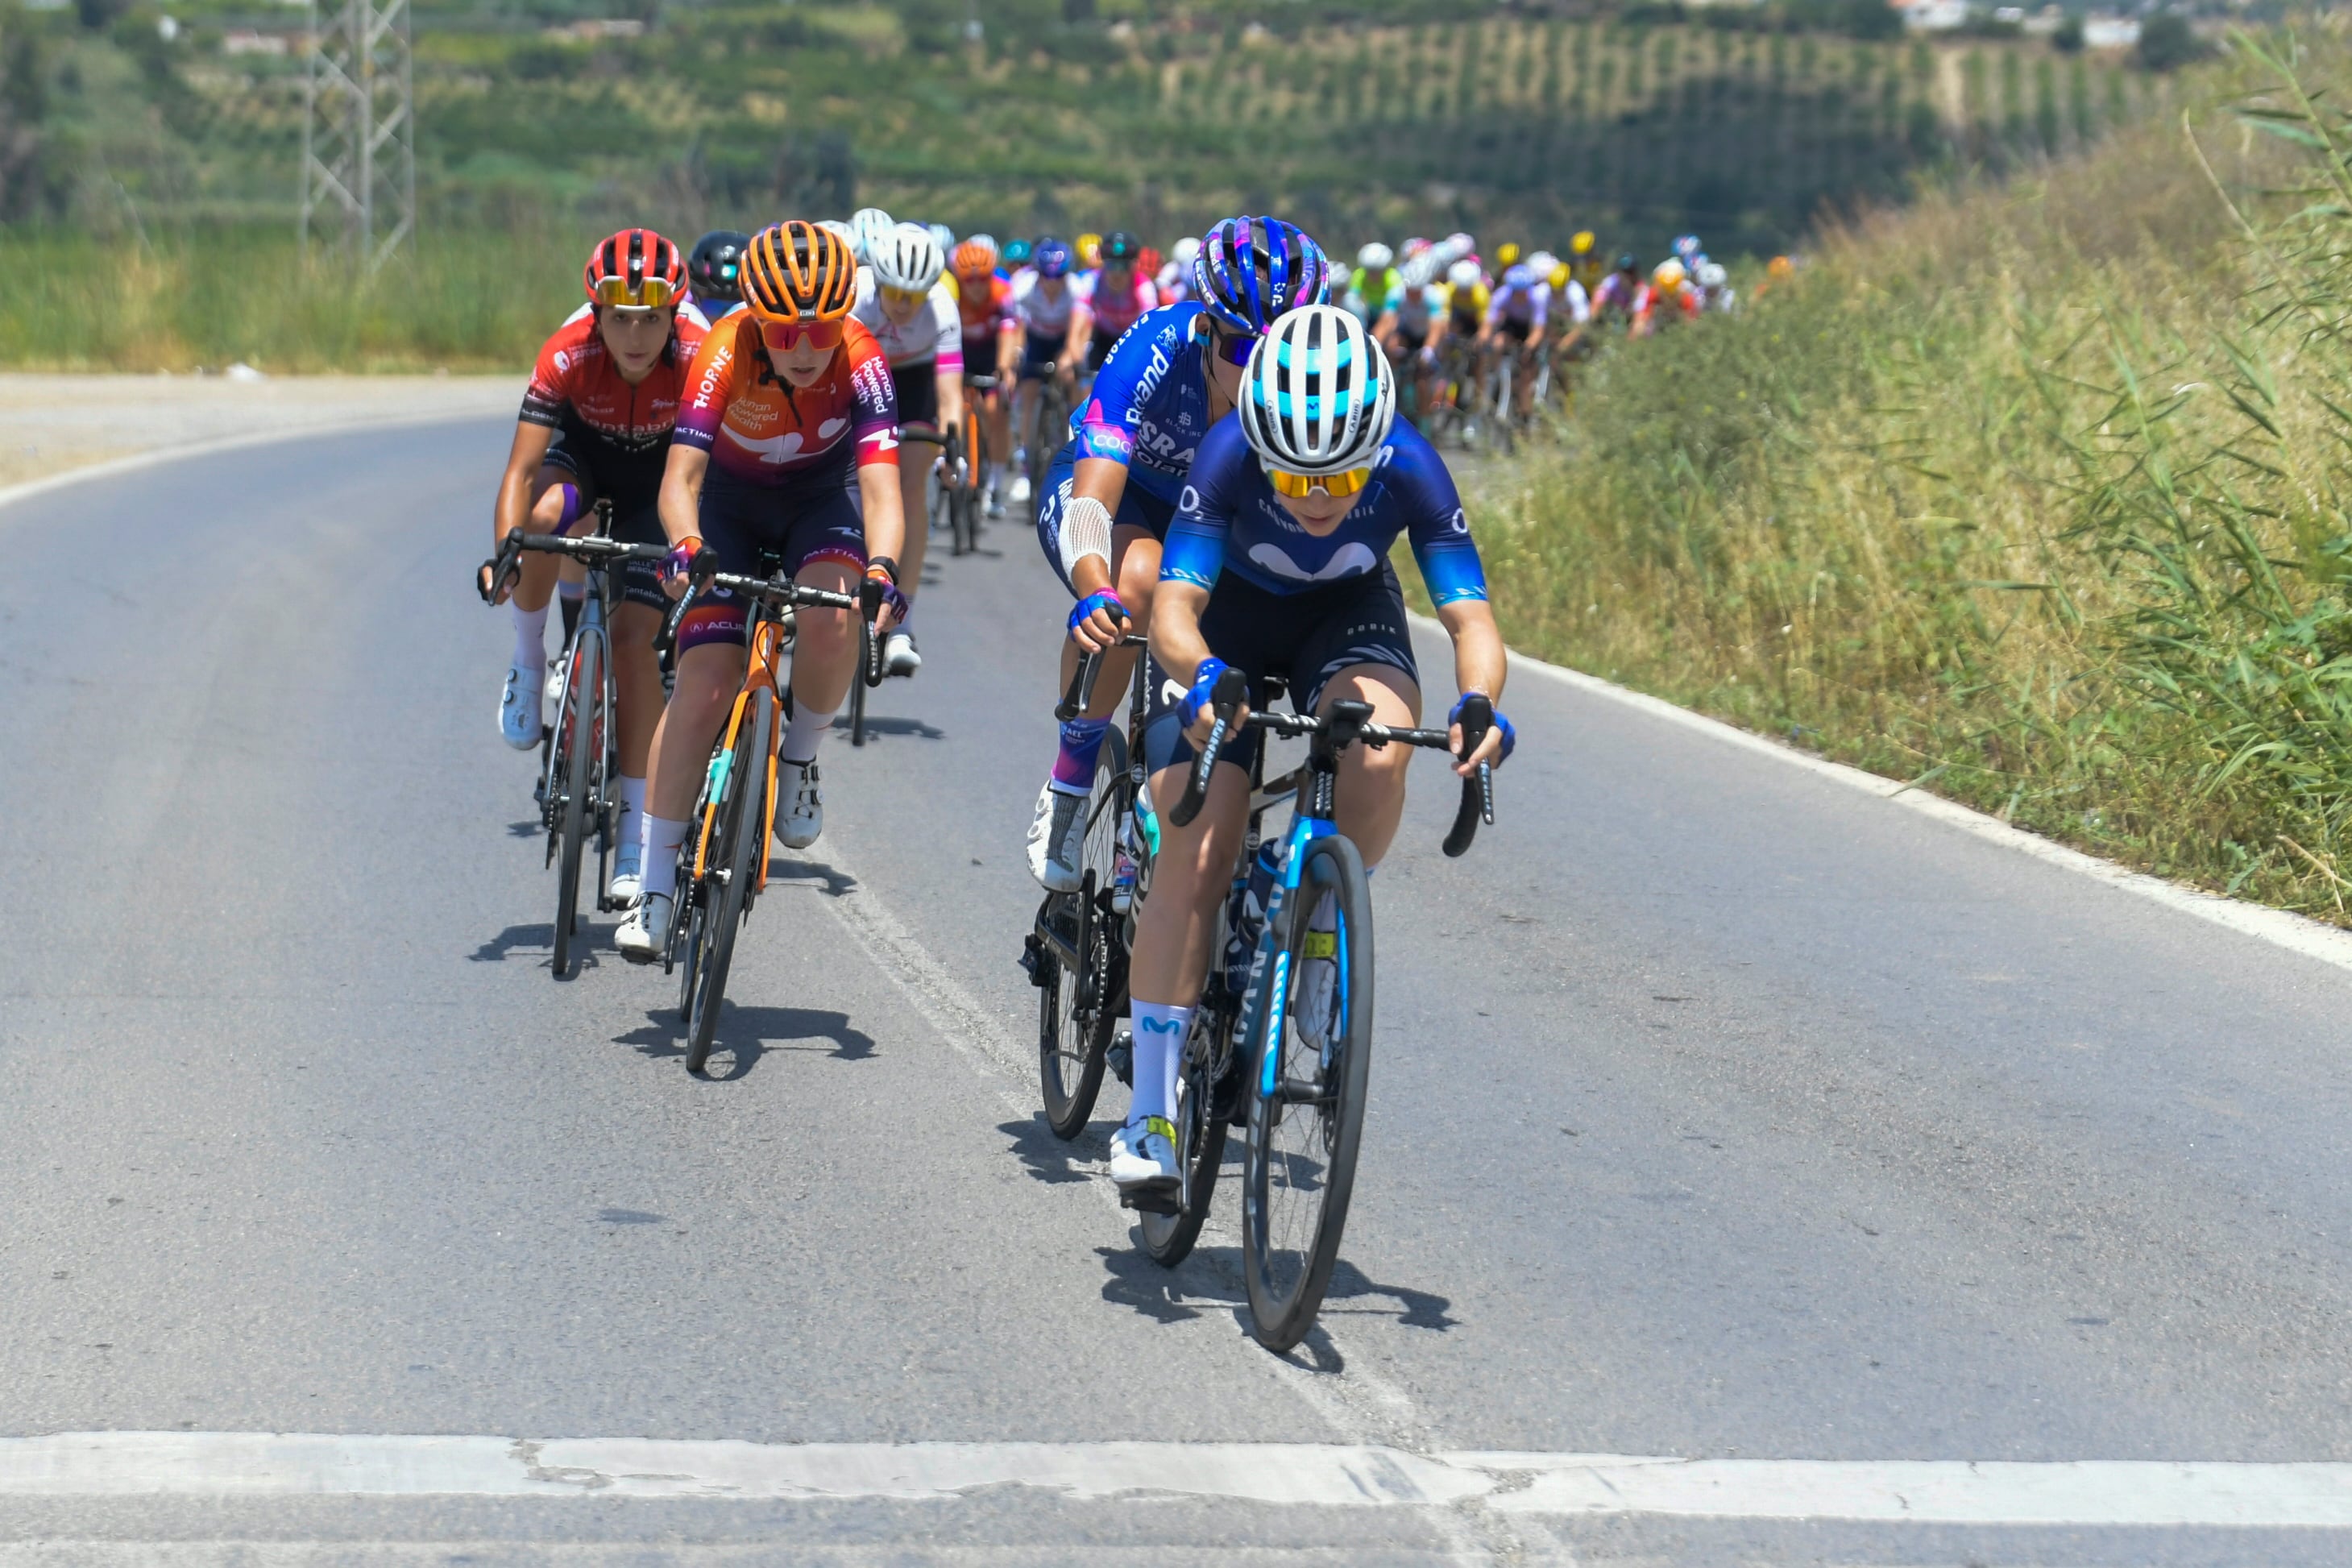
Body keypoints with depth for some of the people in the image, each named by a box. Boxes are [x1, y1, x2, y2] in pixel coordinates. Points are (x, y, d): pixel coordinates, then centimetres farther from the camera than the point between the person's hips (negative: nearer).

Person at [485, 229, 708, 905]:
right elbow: (521, 469, -35)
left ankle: (636, 835, -6)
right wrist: (504, 552, -48)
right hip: (586, 460, 0)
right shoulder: (568, 356, -31)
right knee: (544, 517, -36)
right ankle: (529, 662, -9)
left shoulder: (699, 360, -31)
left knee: (634, 635, -13)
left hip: (660, 484, 0)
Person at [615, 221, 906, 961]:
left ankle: (798, 761, 0)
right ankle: (656, 889, -7)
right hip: (730, 498, 0)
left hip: (821, 496, 0)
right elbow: (681, 479, -37)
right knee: (704, 683, -14)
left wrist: (881, 570, -56)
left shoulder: (861, 363, -30)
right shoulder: (724, 354, -31)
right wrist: (684, 547, -57)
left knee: (831, 623, -31)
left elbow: (881, 488, -38)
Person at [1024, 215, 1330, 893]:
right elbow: (1093, 497, -44)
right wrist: (1095, 594, -64)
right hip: (1114, 490, -3)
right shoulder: (1155, 353, -36)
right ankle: (1069, 784, -18)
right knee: (1136, 578, -37)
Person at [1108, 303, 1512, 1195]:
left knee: (1379, 751, -33)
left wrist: (1480, 701, -51)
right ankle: (1150, 1114, -9)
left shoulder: (1407, 467, -31)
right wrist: (1201, 674, -58)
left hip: (1348, 615, 1)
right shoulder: (1231, 455, -34)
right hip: (1228, 619, -1)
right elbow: (1174, 606, -37)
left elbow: (1470, 616, -30)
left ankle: (1322, 926, -5)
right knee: (1195, 853, -14)